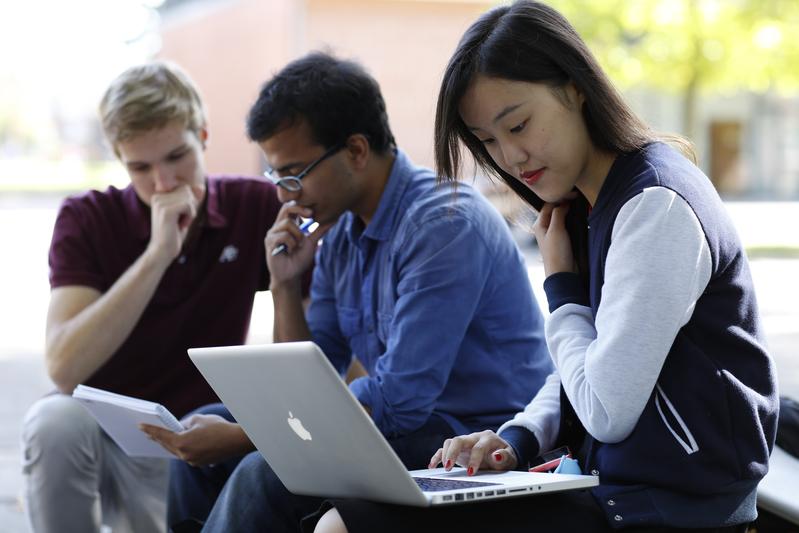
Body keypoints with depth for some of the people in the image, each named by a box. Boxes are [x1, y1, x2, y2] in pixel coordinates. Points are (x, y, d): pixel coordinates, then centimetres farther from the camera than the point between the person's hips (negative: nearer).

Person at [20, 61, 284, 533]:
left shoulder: (258, 207, -5)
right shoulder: (87, 219, -8)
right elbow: (64, 366, -22)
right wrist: (159, 254, -26)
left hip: (197, 445, 1)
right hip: (101, 437, -1)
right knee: (55, 419, -33)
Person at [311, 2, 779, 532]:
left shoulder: (656, 207, -17)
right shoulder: (588, 205, 12)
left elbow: (608, 413, -18)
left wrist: (562, 284, -5)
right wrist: (517, 438, -1)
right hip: (606, 489, 9)